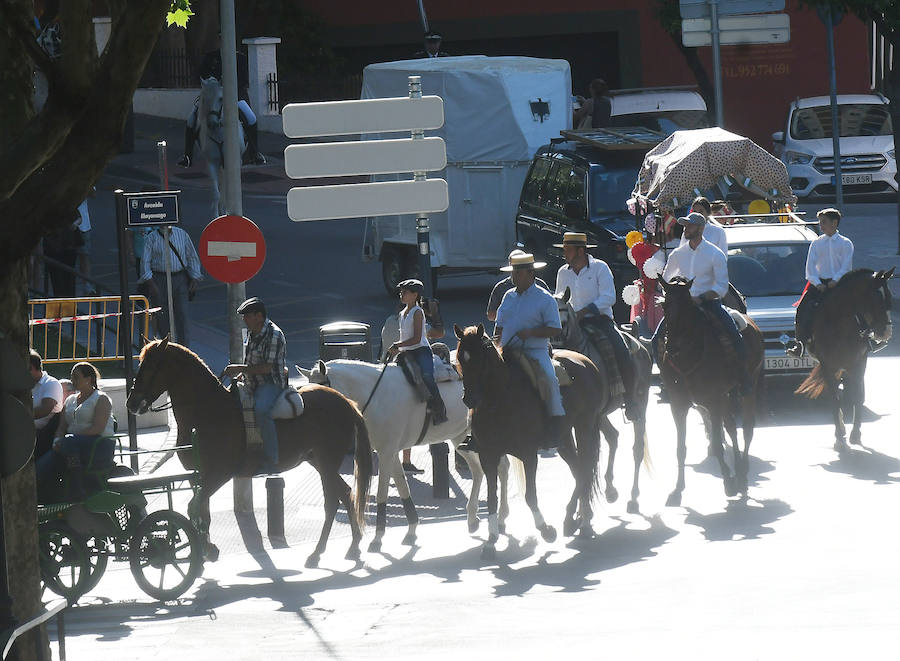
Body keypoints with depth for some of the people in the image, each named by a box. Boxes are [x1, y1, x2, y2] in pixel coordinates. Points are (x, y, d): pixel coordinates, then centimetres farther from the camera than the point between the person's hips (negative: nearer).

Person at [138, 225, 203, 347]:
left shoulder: (182, 234, 8)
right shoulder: (151, 239, 2)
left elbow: (192, 258, 14)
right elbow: (145, 262, -3)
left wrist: (194, 280, 5)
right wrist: (150, 283, -14)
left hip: (179, 278, 1)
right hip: (159, 281, -1)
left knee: (183, 314, -9)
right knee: (162, 318, 3)